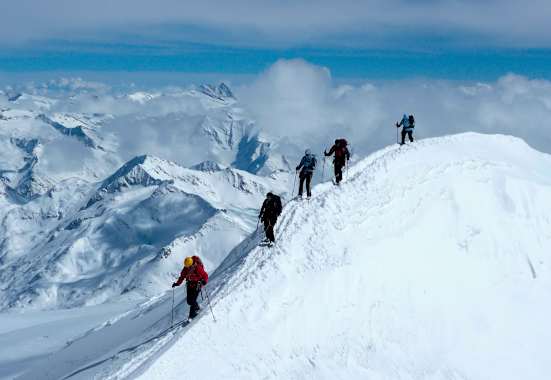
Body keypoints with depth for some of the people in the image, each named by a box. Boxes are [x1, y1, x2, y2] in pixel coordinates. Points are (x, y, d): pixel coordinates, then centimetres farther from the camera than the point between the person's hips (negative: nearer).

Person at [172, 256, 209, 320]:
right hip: (189, 285, 6)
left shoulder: (198, 268, -21)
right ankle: (197, 308, 33)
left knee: (193, 300, -15)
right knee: (189, 301, 6)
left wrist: (204, 281, -35)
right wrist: (177, 283, -1)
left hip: (197, 285, -6)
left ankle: (192, 315, -7)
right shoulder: (186, 269, -7)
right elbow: (182, 276, 9)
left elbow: (205, 275, -15)